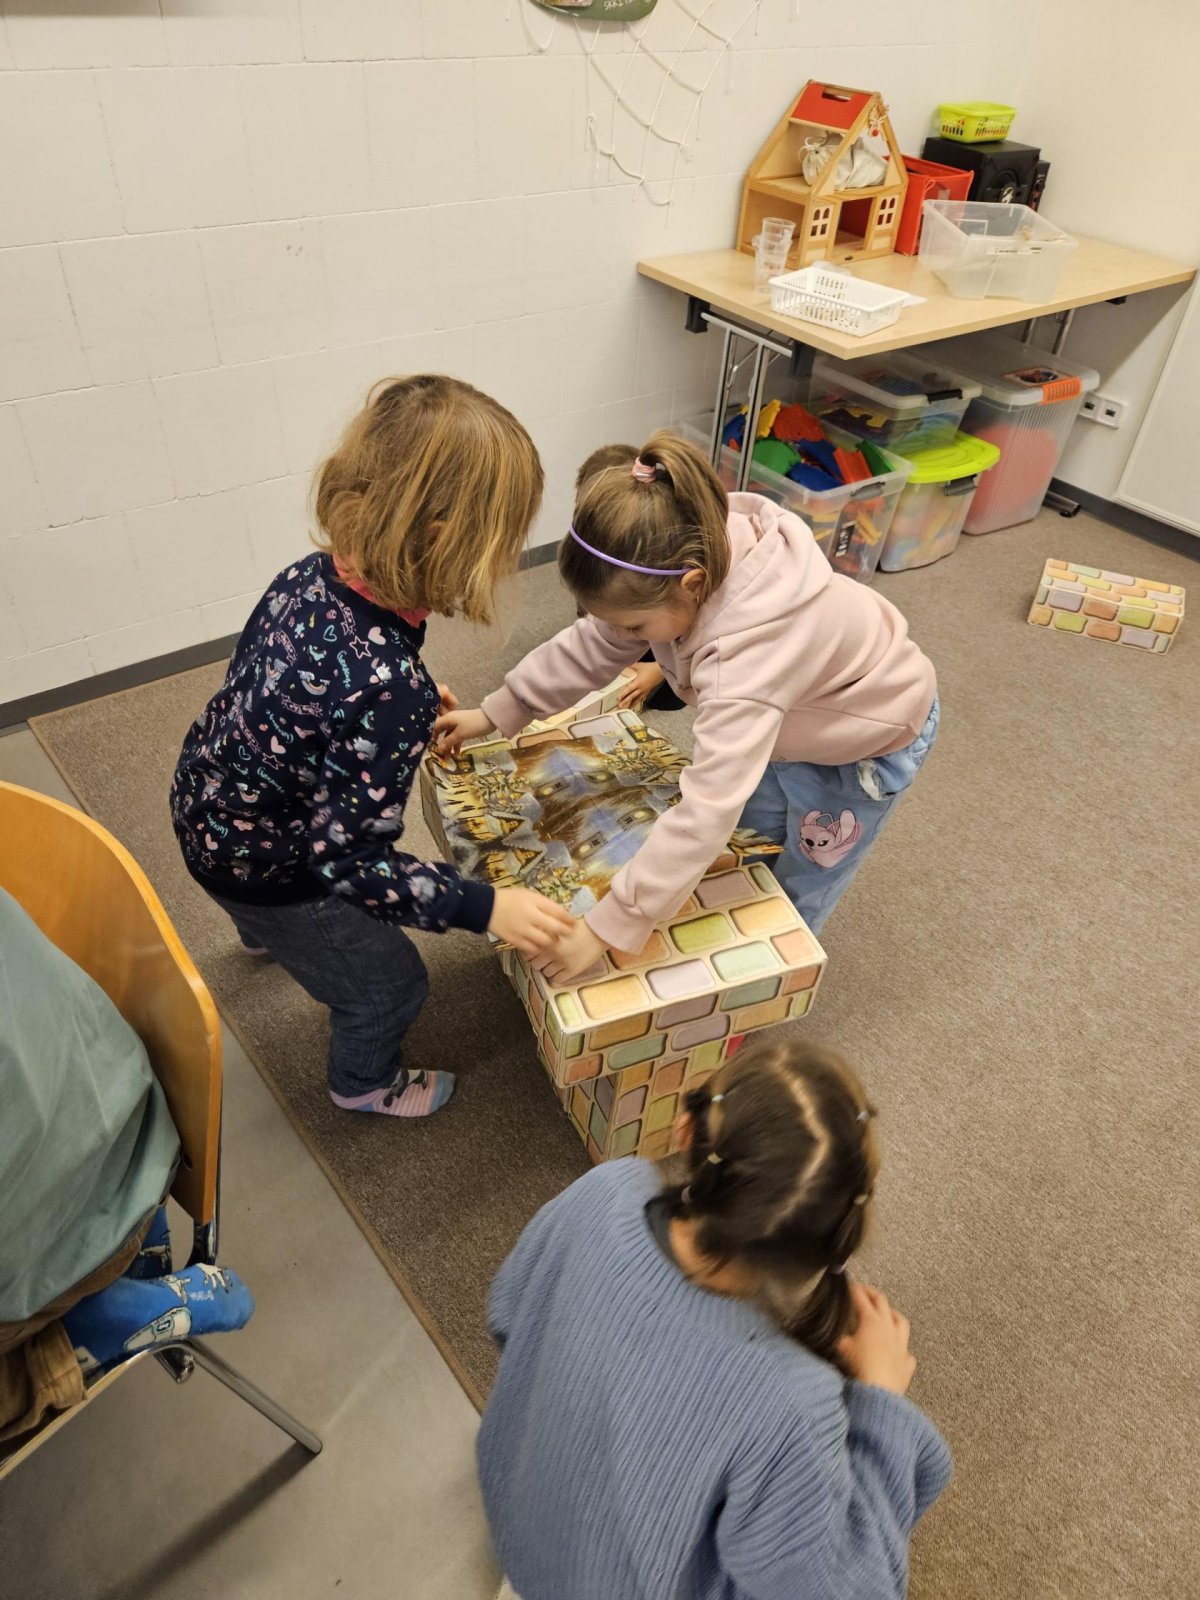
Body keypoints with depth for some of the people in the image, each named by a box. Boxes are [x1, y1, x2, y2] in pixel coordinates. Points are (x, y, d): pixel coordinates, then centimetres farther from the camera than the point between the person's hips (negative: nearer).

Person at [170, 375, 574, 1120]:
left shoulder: (313, 573, -17)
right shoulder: (388, 692, -42)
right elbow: (350, 858, -33)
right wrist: (487, 907, -29)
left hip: (207, 792, 8)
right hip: (259, 863, -8)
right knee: (388, 984, 19)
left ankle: (265, 935, 80)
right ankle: (366, 1084, 51)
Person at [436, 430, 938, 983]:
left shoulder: (748, 652, -47)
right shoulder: (685, 562, -24)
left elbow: (708, 810, -49)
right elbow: (591, 644, -9)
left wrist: (605, 928, -46)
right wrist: (494, 713, -9)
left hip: (870, 740, -7)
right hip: (794, 719, 7)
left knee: (797, 889, 12)